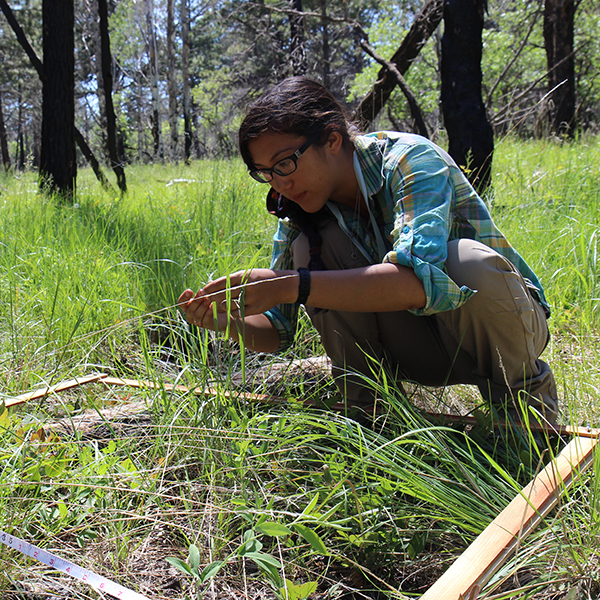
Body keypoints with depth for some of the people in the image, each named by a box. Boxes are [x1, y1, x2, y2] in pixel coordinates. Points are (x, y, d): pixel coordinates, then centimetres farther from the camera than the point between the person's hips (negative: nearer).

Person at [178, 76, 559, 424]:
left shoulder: (411, 159, -23)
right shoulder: (298, 207, -6)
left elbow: (419, 278, -43)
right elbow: (279, 330, -4)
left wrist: (291, 286, -45)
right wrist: (232, 322, -25)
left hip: (508, 323, -3)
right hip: (418, 349, 4)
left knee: (466, 262, -37)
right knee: (309, 248, -17)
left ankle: (523, 395, -9)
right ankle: (366, 400, -7)